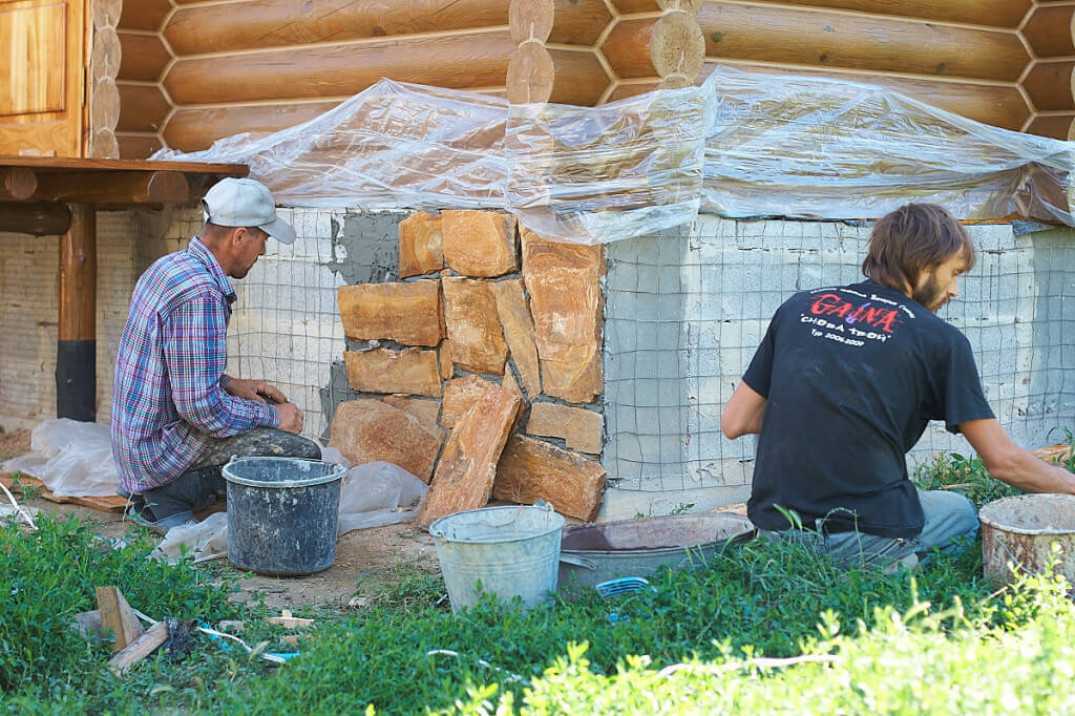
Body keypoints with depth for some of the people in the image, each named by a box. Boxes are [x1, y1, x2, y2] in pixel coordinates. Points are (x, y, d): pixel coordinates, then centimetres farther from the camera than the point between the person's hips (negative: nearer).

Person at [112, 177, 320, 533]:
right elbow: (202, 407, -25)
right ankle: (173, 494, -6)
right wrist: (272, 416, -11)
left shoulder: (170, 266, 7)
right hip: (164, 447, -10)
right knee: (303, 455, -14)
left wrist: (231, 384, 12)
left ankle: (154, 496, 12)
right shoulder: (200, 294, -25)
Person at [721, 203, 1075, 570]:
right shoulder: (940, 339, -1)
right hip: (865, 538, -3)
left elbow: (734, 422, 10)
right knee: (962, 513, 28)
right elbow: (1003, 461, 2)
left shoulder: (799, 306, 9)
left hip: (775, 529, 3)